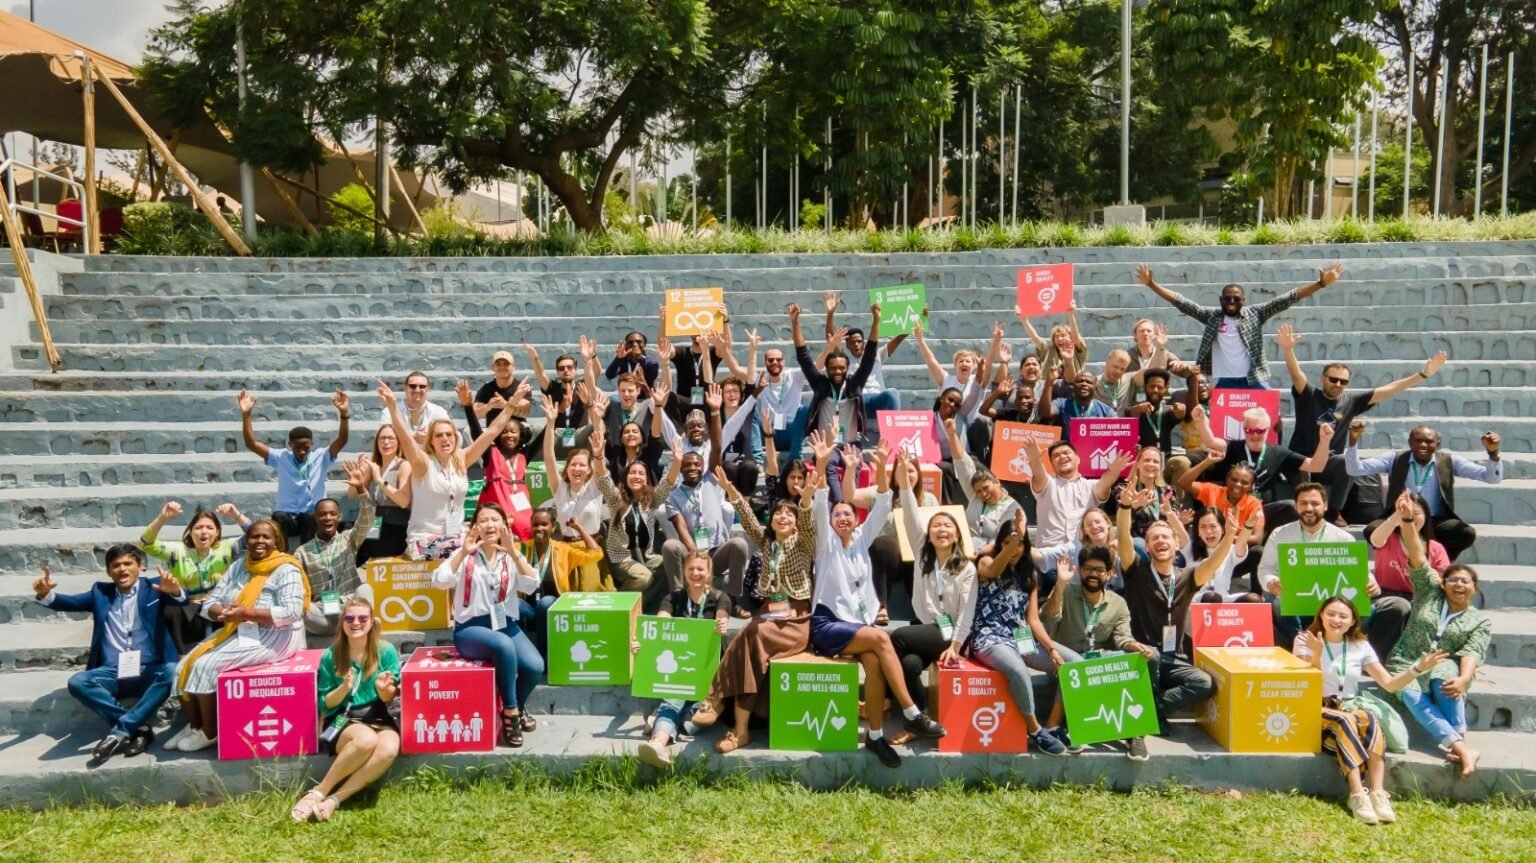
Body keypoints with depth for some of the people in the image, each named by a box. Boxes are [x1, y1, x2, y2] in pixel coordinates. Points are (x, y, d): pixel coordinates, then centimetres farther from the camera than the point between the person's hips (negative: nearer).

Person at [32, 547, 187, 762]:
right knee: (77, 682, -26)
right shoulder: (100, 592, 19)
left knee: (171, 673, -33)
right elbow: (71, 601, 6)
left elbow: (181, 599, -9)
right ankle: (139, 727, -25)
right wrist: (46, 594, -17)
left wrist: (175, 591, -34)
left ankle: (120, 730, -27)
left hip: (149, 672, -3)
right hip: (111, 674, 3)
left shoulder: (153, 586, 8)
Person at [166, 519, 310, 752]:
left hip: (272, 637, -8)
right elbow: (210, 602, 8)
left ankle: (210, 733, -2)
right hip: (236, 631, 8)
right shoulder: (239, 566, 11)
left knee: (207, 665, -19)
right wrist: (223, 613, -16)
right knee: (187, 665, -7)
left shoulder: (286, 570, -11)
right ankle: (194, 726, 9)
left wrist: (247, 613, -26)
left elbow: (292, 612, -22)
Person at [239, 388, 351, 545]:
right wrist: (246, 414, -16)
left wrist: (344, 414, -29)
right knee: (278, 517, -33)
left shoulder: (320, 457, 2)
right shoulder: (281, 457, 6)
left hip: (313, 516, -1)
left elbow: (341, 442, -13)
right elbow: (251, 444, -2)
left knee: (311, 517, -35)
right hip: (287, 516, 1)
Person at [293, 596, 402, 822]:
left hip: (379, 718, 1)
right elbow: (325, 704, 4)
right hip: (342, 720, -1)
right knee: (366, 739, -37)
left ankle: (333, 800, -24)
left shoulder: (386, 651, 0)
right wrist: (344, 688, -16)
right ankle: (317, 793, -20)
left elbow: (390, 699, 4)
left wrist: (383, 689, -19)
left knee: (389, 748, -34)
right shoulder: (331, 656, 1)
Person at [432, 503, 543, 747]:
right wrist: (463, 552, -22)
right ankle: (510, 711, -16)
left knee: (535, 666, -22)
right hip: (470, 628, -3)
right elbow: (439, 582, -15)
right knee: (504, 646, -35)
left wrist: (513, 552, -23)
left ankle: (518, 705, 11)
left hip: (505, 624, 3)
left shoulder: (511, 556, 7)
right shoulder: (464, 555, 2)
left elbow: (531, 585, -12)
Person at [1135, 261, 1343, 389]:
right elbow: (1180, 302, 4)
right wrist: (1152, 284, -2)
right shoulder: (1211, 317, 7)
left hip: (1254, 381, 0)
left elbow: (1286, 299, 0)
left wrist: (1321, 284, -7)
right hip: (1223, 383, 0)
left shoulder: (1255, 315, 6)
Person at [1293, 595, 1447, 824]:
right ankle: (1358, 795, -42)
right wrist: (1316, 654, -25)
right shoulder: (1305, 641, -2)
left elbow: (1390, 684, 5)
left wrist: (1418, 668, -10)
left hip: (1350, 708, 3)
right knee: (1344, 721, -36)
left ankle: (1378, 794, -38)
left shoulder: (1360, 646, 9)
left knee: (1371, 720, -32)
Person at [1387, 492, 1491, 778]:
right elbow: (1417, 557, -2)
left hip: (1444, 669, 0)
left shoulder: (1481, 621, 10)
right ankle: (1463, 749, -45)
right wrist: (1406, 520, -15)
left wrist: (1464, 679, -28)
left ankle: (1459, 744, -41)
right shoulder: (1429, 593, 11)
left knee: (1444, 679, -37)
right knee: (1412, 696, -33)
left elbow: (1471, 653, -7)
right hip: (1405, 666, 0)